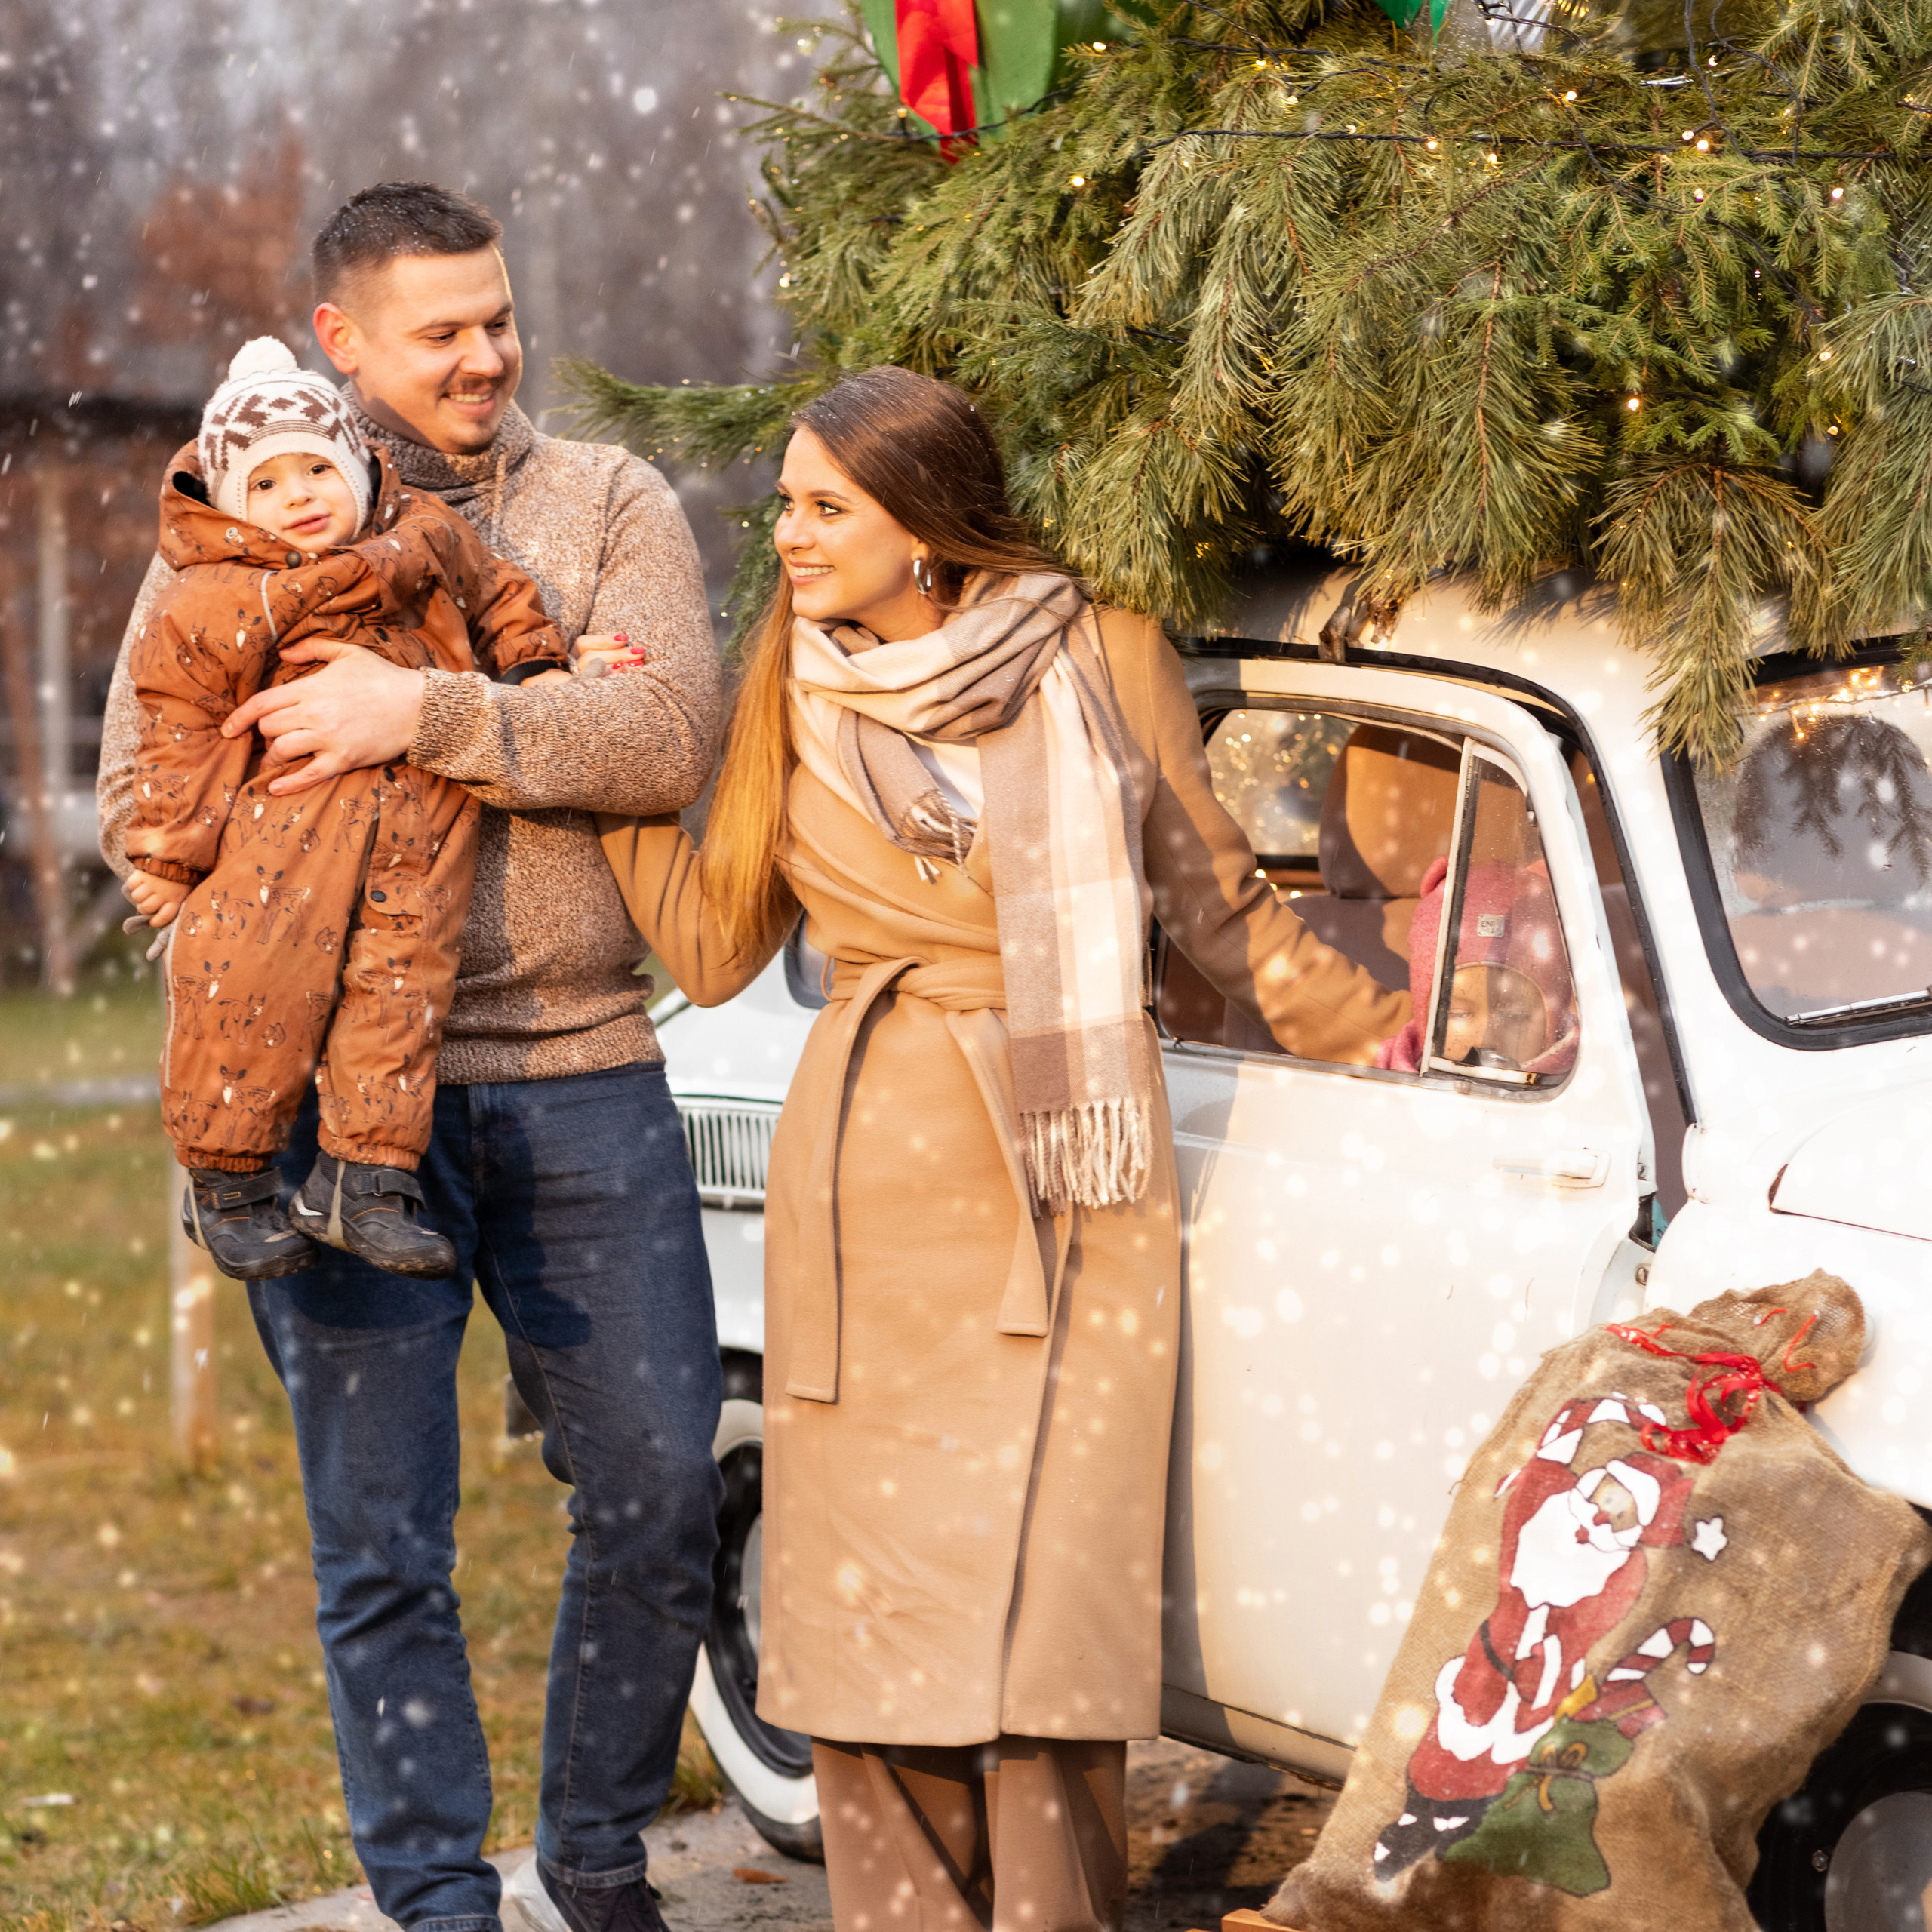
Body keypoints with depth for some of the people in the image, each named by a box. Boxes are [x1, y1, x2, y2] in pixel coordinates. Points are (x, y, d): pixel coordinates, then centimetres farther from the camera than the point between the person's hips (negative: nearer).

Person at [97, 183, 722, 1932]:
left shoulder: (607, 504, 7)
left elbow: (672, 737, -9)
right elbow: (138, 794, 6)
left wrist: (427, 713, -18)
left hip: (583, 1079, 1)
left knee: (659, 1499, 3)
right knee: (381, 1538, 3)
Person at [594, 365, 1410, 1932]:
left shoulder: (1101, 661, 1)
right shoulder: (796, 694, 9)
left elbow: (1223, 905, 9)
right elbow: (716, 946, 8)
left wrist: (1389, 1037, 6)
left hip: (1066, 1198, -2)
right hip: (869, 1195, 2)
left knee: (1045, 1581, -5)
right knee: (875, 1586, 3)